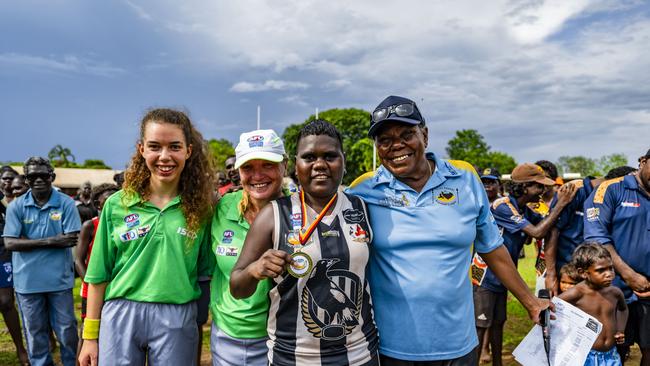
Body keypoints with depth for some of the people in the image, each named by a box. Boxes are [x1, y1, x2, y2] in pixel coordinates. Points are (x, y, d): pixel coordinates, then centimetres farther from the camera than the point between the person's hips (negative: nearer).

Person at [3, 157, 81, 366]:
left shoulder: (66, 203, -5)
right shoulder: (16, 206, 0)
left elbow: (71, 239, -12)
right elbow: (10, 243, -8)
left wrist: (29, 241, -13)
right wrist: (51, 241, -17)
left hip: (59, 278, -1)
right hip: (27, 281, 2)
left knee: (67, 330, 9)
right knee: (35, 333, 14)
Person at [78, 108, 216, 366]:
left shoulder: (200, 208, -1)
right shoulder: (117, 204, 0)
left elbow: (205, 274, 5)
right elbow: (99, 275, 5)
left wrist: (200, 324, 1)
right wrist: (90, 335, 5)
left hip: (177, 318, 0)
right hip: (121, 314, 1)